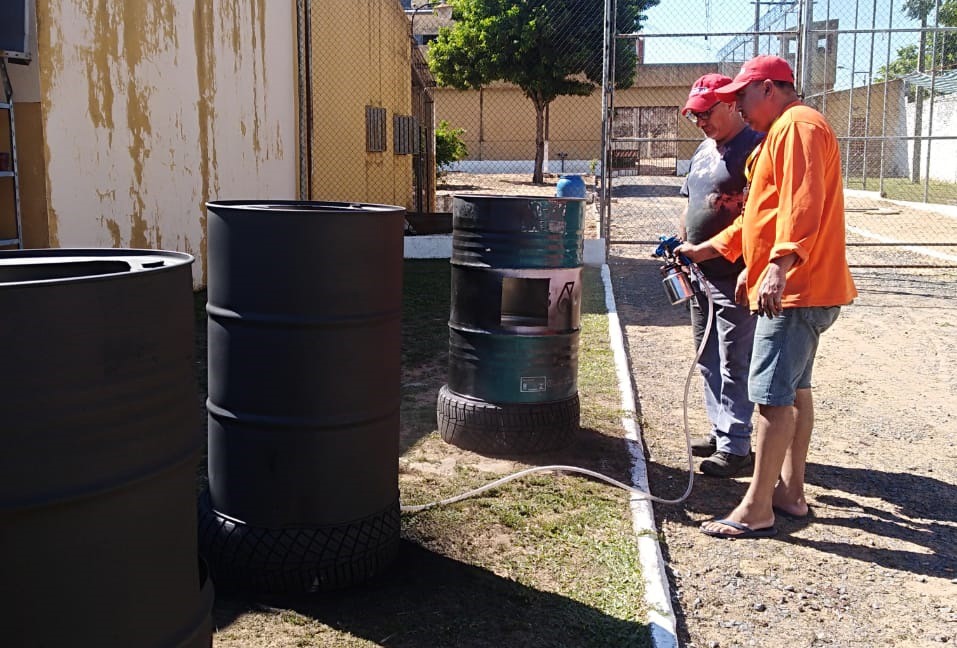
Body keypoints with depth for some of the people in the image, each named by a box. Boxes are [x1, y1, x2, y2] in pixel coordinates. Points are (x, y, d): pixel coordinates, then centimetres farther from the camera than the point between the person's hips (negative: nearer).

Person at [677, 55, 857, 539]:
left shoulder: (798, 125, -11)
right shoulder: (781, 132, 23)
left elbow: (802, 204, -26)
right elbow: (764, 212, 26)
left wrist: (780, 265, -34)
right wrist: (711, 248, 21)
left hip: (796, 287, -12)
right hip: (794, 289, 12)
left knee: (773, 395, -10)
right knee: (794, 390, 15)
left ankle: (756, 511, -6)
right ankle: (791, 491, 24)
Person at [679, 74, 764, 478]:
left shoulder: (755, 147, -12)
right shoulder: (704, 150, 16)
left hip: (735, 278, -9)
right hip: (701, 274, 10)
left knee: (735, 365, -3)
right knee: (708, 361, 16)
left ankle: (736, 447, 6)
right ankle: (720, 431, 29)